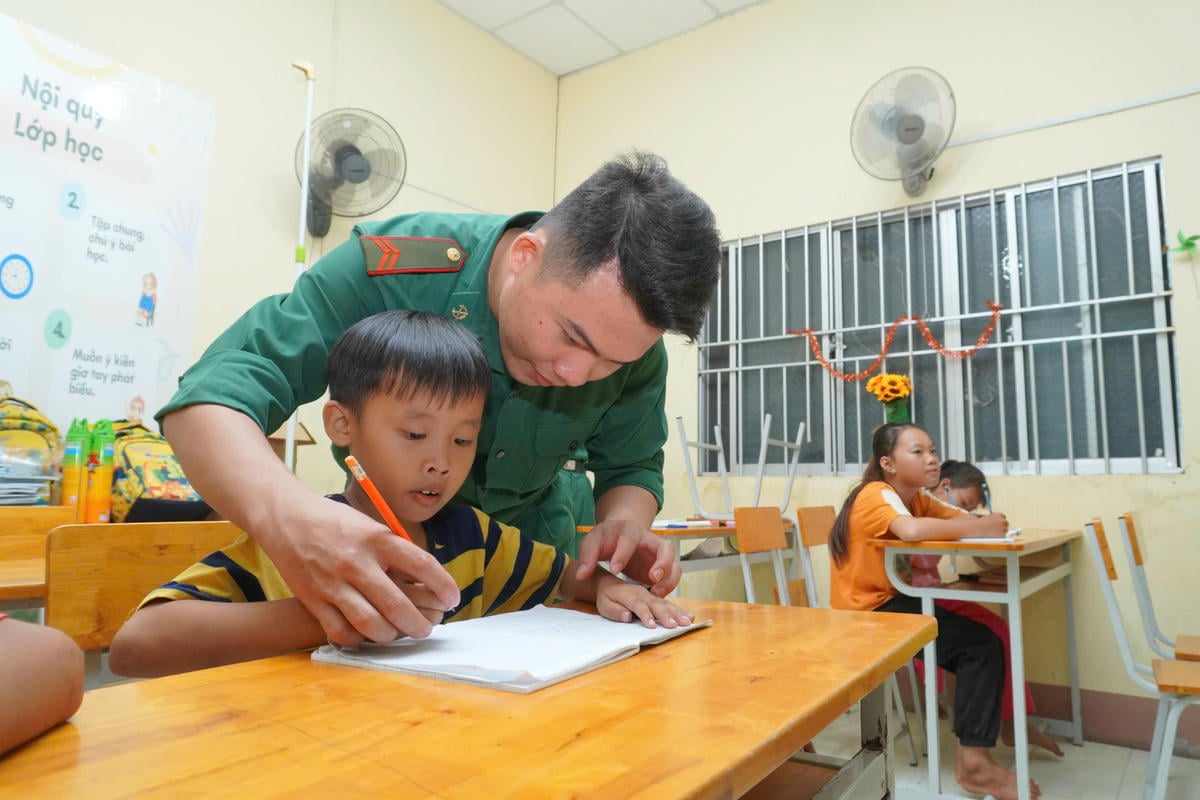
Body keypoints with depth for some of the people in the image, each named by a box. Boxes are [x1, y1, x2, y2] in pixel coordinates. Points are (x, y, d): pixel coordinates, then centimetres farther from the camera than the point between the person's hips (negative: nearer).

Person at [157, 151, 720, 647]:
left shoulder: (632, 344, -21)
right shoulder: (390, 268, -31)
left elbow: (632, 468, -6)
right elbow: (214, 393, -33)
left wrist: (622, 526, -30)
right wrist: (285, 511, -55)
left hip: (533, 546, 2)